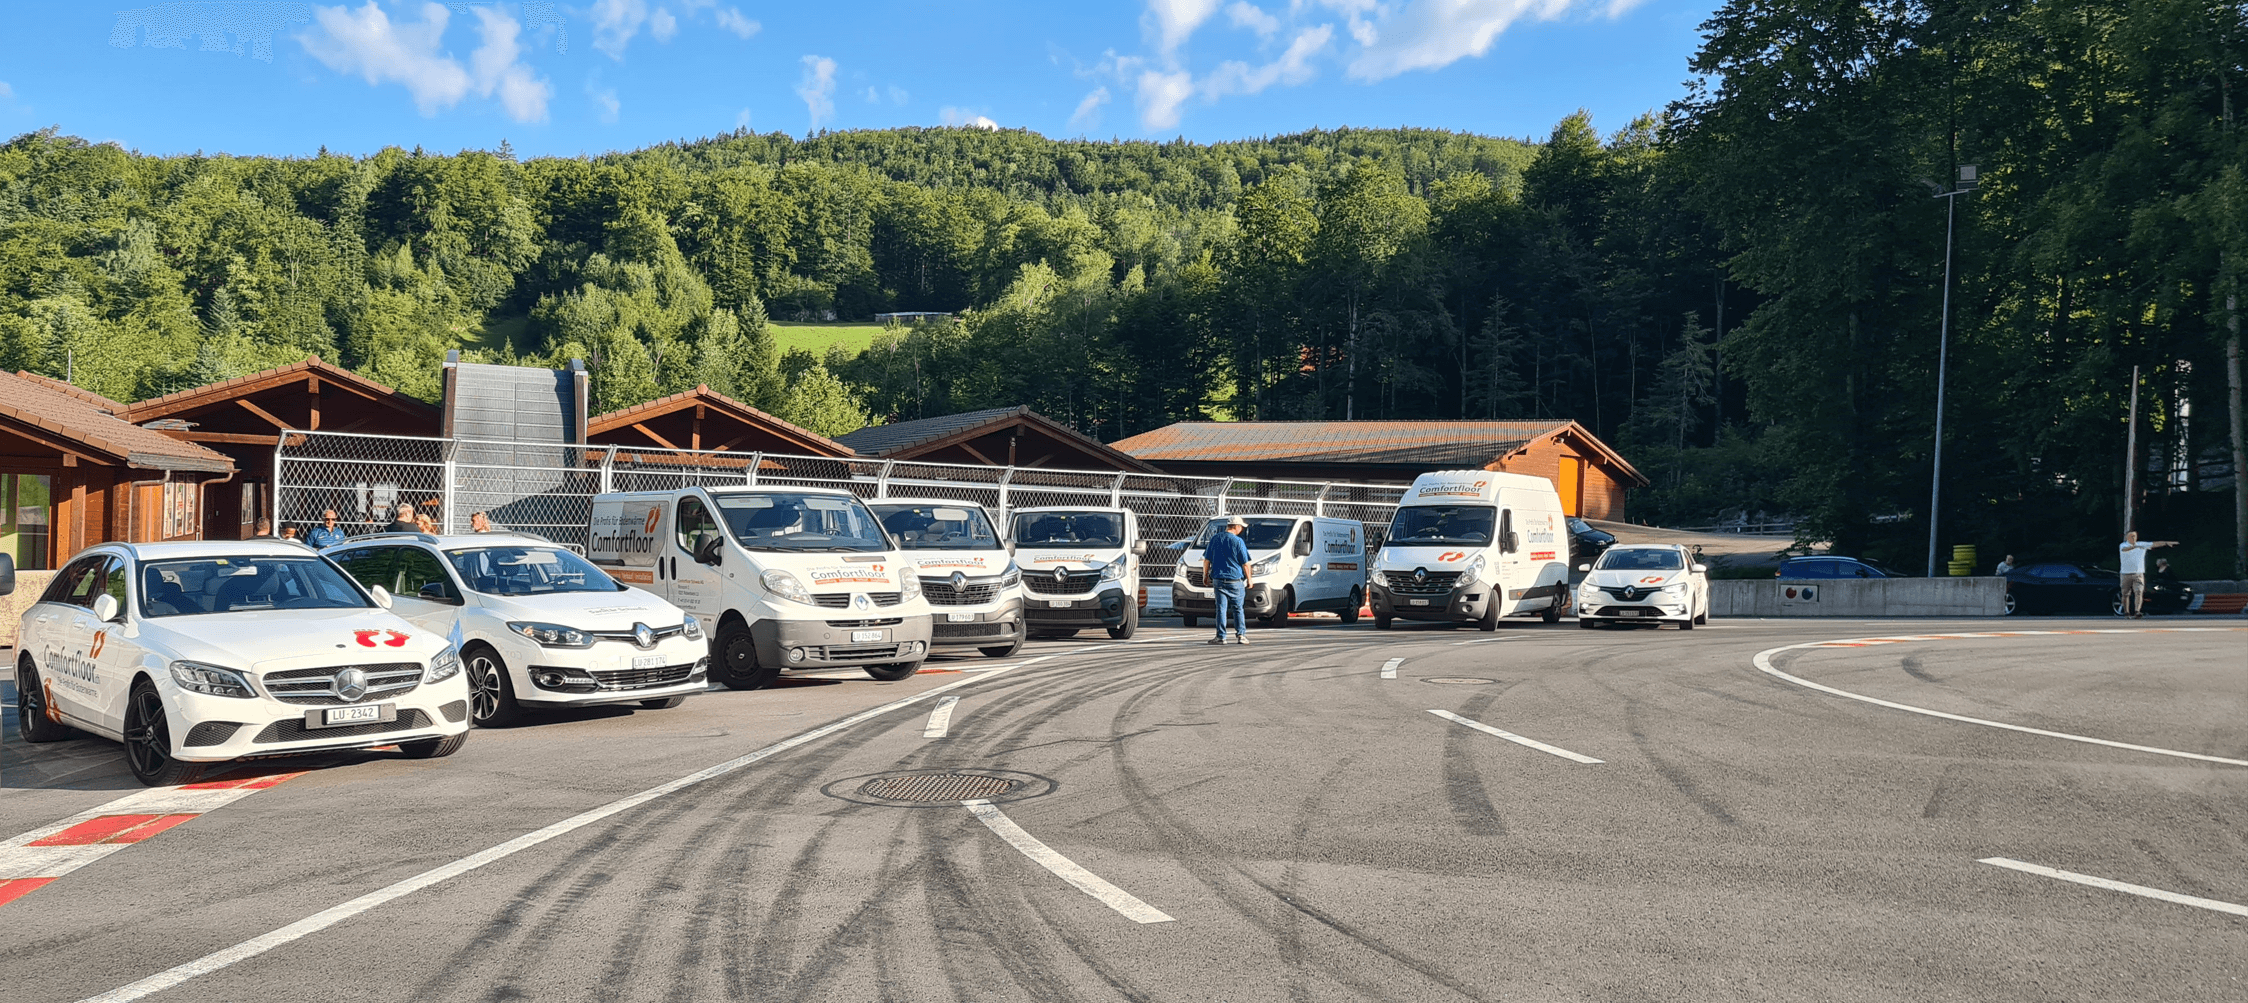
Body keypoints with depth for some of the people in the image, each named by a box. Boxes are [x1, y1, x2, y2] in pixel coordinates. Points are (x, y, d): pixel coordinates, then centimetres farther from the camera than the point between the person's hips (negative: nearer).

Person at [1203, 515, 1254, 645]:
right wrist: (1249, 579, 6)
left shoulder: (1214, 539, 4)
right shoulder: (1238, 541, -8)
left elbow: (1206, 560, 9)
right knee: (1238, 609, 8)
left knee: (1221, 609, 2)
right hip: (1235, 581, -2)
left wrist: (1205, 575, 21)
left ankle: (1221, 636, 0)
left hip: (1218, 580, 2)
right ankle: (1241, 635, 7)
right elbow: (1245, 564, -5)